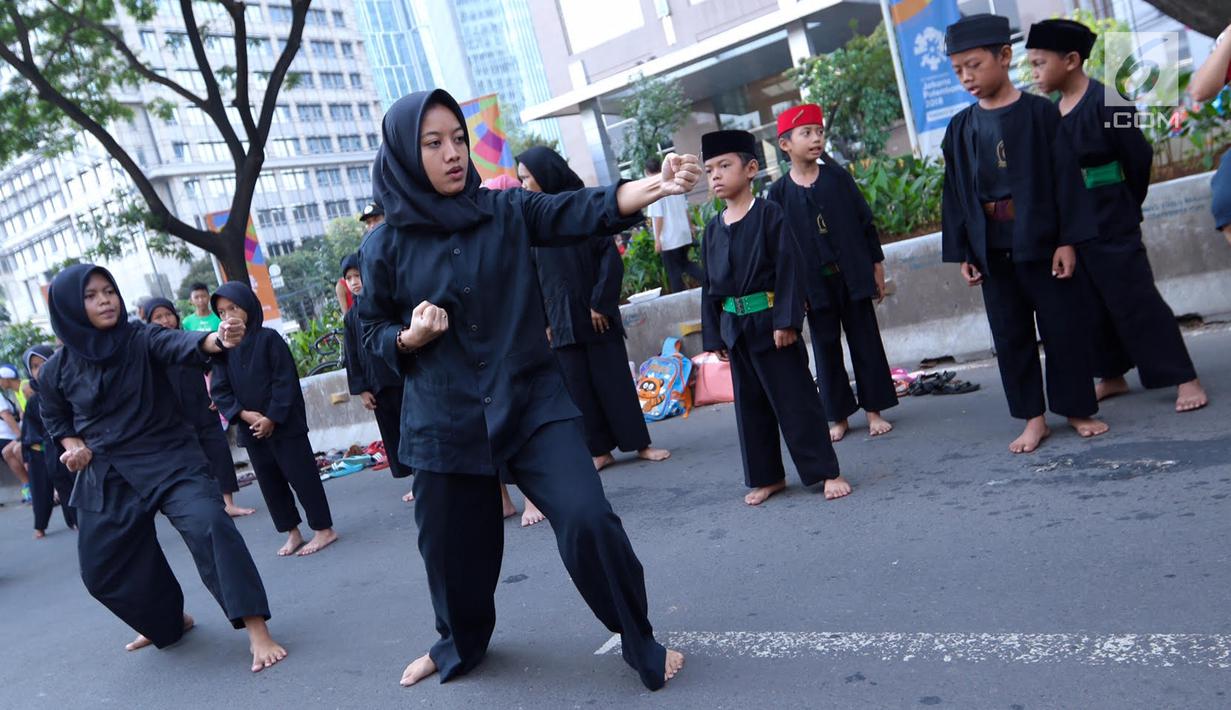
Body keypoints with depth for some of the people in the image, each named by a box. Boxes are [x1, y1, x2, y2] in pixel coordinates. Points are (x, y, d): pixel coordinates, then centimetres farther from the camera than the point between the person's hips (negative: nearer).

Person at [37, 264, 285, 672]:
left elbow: (182, 346, -33)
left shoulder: (141, 339, -11)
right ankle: (169, 622, 39)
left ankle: (256, 630, -26)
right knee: (103, 568, 12)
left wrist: (219, 340, -54)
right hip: (108, 478, 4)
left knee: (209, 526, -27)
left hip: (169, 460, -4)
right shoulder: (56, 370, -3)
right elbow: (54, 416, 17)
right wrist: (73, 446, -3)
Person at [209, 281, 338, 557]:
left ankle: (324, 529, 9)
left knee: (301, 474, -1)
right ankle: (292, 532, 23)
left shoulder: (269, 338, -8)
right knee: (270, 482, 11)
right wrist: (243, 414, -13)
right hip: (250, 428, 5)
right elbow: (219, 390, 2)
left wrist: (272, 417, -15)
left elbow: (286, 381, -11)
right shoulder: (223, 347, 5)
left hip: (284, 424, -5)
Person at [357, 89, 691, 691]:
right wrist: (409, 336, -14)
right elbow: (373, 330, 8)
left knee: (588, 521, -14)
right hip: (444, 419, 1)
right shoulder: (385, 246, -1)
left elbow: (584, 211, -15)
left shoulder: (506, 211, -1)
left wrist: (655, 185, -32)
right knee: (454, 546, 14)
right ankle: (460, 644, 46)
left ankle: (640, 642, 10)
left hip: (532, 401, -1)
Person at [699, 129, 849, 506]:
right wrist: (714, 335, 9)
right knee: (750, 405, 12)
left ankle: (826, 472, 10)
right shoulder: (713, 228, 9)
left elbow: (789, 270, -12)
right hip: (735, 328, 6)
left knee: (796, 400, -1)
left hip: (770, 321, -6)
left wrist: (786, 320, -18)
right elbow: (709, 286, 12)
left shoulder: (769, 214, -7)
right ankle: (766, 476, 25)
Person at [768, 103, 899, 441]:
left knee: (866, 342, 6)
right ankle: (839, 416, 20)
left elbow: (865, 221, 4)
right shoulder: (779, 192, -3)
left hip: (853, 276, 1)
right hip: (814, 283, 0)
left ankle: (874, 410, 17)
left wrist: (876, 265, 3)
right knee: (826, 348, 8)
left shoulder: (838, 176, 0)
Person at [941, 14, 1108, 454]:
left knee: (1064, 326, 4)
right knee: (1010, 334, 7)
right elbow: (954, 194, 7)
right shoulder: (960, 129, 5)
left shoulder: (1039, 113, -3)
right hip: (991, 248, 3)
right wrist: (962, 253, 3)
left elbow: (1065, 177, -5)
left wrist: (1067, 240, -10)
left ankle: (1077, 408, 20)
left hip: (1041, 239, -3)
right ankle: (1033, 418, 18)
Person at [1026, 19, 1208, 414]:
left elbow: (1139, 156, -10)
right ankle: (1112, 376, 29)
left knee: (1135, 298, -5)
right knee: (1093, 303, 14)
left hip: (1111, 222, -7)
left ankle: (1185, 380, 4)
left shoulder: (1104, 102, -14)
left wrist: (1127, 204, 2)